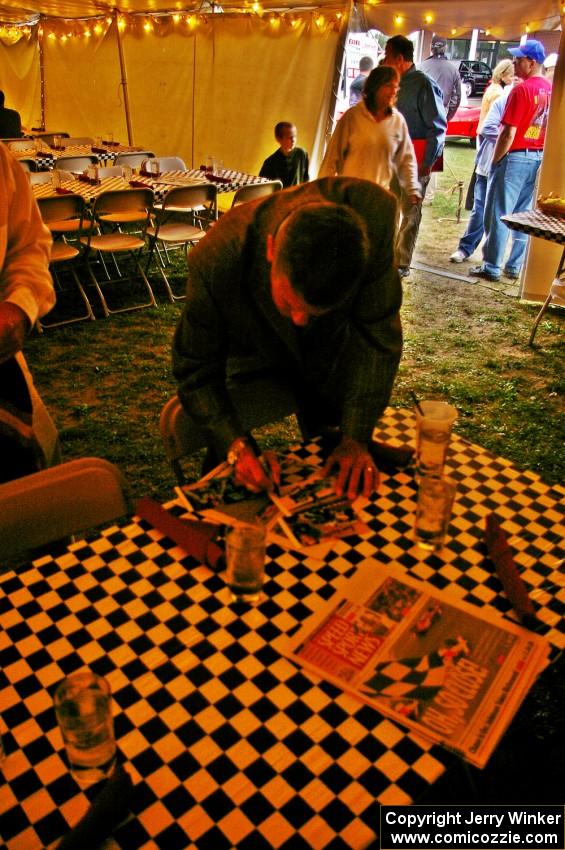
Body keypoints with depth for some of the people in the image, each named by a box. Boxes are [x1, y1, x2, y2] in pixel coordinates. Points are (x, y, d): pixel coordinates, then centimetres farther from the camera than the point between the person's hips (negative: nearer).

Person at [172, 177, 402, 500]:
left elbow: (377, 332, -24)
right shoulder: (217, 260, -39)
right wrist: (237, 447, -36)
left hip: (329, 354, 2)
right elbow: (197, 372, -23)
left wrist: (356, 437, -25)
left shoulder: (373, 214, -37)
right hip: (251, 360, -1)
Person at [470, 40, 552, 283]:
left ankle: (491, 267, 2)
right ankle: (515, 267, 15)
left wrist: (494, 161, -8)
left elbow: (509, 133, -17)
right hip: (538, 158, 8)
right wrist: (540, 153, 20)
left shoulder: (522, 90, -14)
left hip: (516, 156, -8)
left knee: (498, 214, -1)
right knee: (523, 215, 11)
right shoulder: (550, 89, 10)